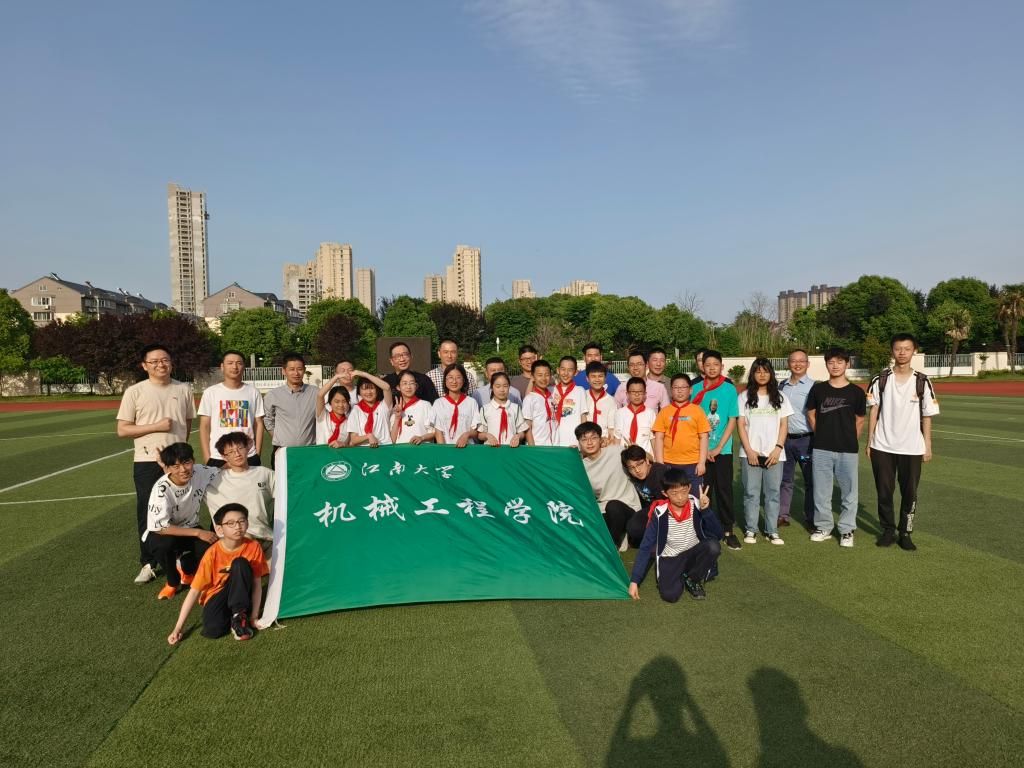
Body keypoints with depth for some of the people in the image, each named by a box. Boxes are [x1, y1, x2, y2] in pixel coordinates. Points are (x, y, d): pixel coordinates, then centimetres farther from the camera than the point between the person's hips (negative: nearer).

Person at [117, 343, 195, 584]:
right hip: (147, 463, -2)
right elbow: (122, 430, -4)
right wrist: (156, 427, -14)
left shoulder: (184, 390, 5)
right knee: (148, 514, 5)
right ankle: (148, 564, 18)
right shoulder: (135, 392, -3)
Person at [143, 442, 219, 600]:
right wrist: (198, 532, -28)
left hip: (189, 528, 3)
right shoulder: (161, 489, -29)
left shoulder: (200, 473, -17)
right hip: (161, 533, -3)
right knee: (165, 544, -38)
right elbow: (160, 527, -27)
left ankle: (187, 571, 11)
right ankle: (173, 582, -4)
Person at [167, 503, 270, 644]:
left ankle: (239, 615, -19)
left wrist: (254, 616, -15)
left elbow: (256, 584, -10)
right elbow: (195, 590, -15)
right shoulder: (213, 554, -19)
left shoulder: (253, 547, -16)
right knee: (212, 631, -32)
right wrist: (179, 627, -16)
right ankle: (231, 616, 1)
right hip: (217, 596, -1)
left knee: (240, 564, -29)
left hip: (240, 595, 1)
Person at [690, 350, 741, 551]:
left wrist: (718, 448, -8)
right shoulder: (696, 389, 1)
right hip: (701, 449, 1)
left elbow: (732, 421, -2)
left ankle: (728, 529, 13)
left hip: (723, 449, -1)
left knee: (724, 489, 3)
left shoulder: (730, 389, -2)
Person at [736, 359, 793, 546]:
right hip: (750, 453, -1)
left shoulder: (780, 397, 9)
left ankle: (772, 530, 10)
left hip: (774, 453, 1)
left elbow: (783, 425, 6)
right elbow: (741, 425, 1)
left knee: (773, 492, 3)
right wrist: (749, 450, -7)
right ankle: (750, 530, 10)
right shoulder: (744, 397, 5)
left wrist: (778, 448, -6)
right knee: (751, 492, 2)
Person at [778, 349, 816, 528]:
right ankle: (782, 515, 19)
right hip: (785, 438, 4)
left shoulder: (813, 386, -5)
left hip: (806, 439, -4)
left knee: (810, 481, 5)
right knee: (785, 479, 10)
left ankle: (810, 518, 15)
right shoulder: (782, 386, 10)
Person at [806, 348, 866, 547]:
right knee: (821, 491, 8)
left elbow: (860, 420, 9)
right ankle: (823, 527, 22)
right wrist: (823, 435, 10)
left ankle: (847, 530, 18)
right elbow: (811, 415, 12)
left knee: (849, 493, 4)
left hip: (848, 450, -1)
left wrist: (849, 440, 6)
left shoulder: (856, 392, -1)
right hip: (822, 450, 1)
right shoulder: (818, 389, 2)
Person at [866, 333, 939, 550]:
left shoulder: (922, 382, 0)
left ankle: (905, 533, 19)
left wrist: (927, 446, 2)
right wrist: (869, 442, 0)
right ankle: (888, 530, 22)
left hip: (912, 448, 0)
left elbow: (926, 416, 4)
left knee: (910, 493, 6)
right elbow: (873, 411, 3)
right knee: (884, 491, 8)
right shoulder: (880, 380, 0)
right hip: (882, 447, 0)